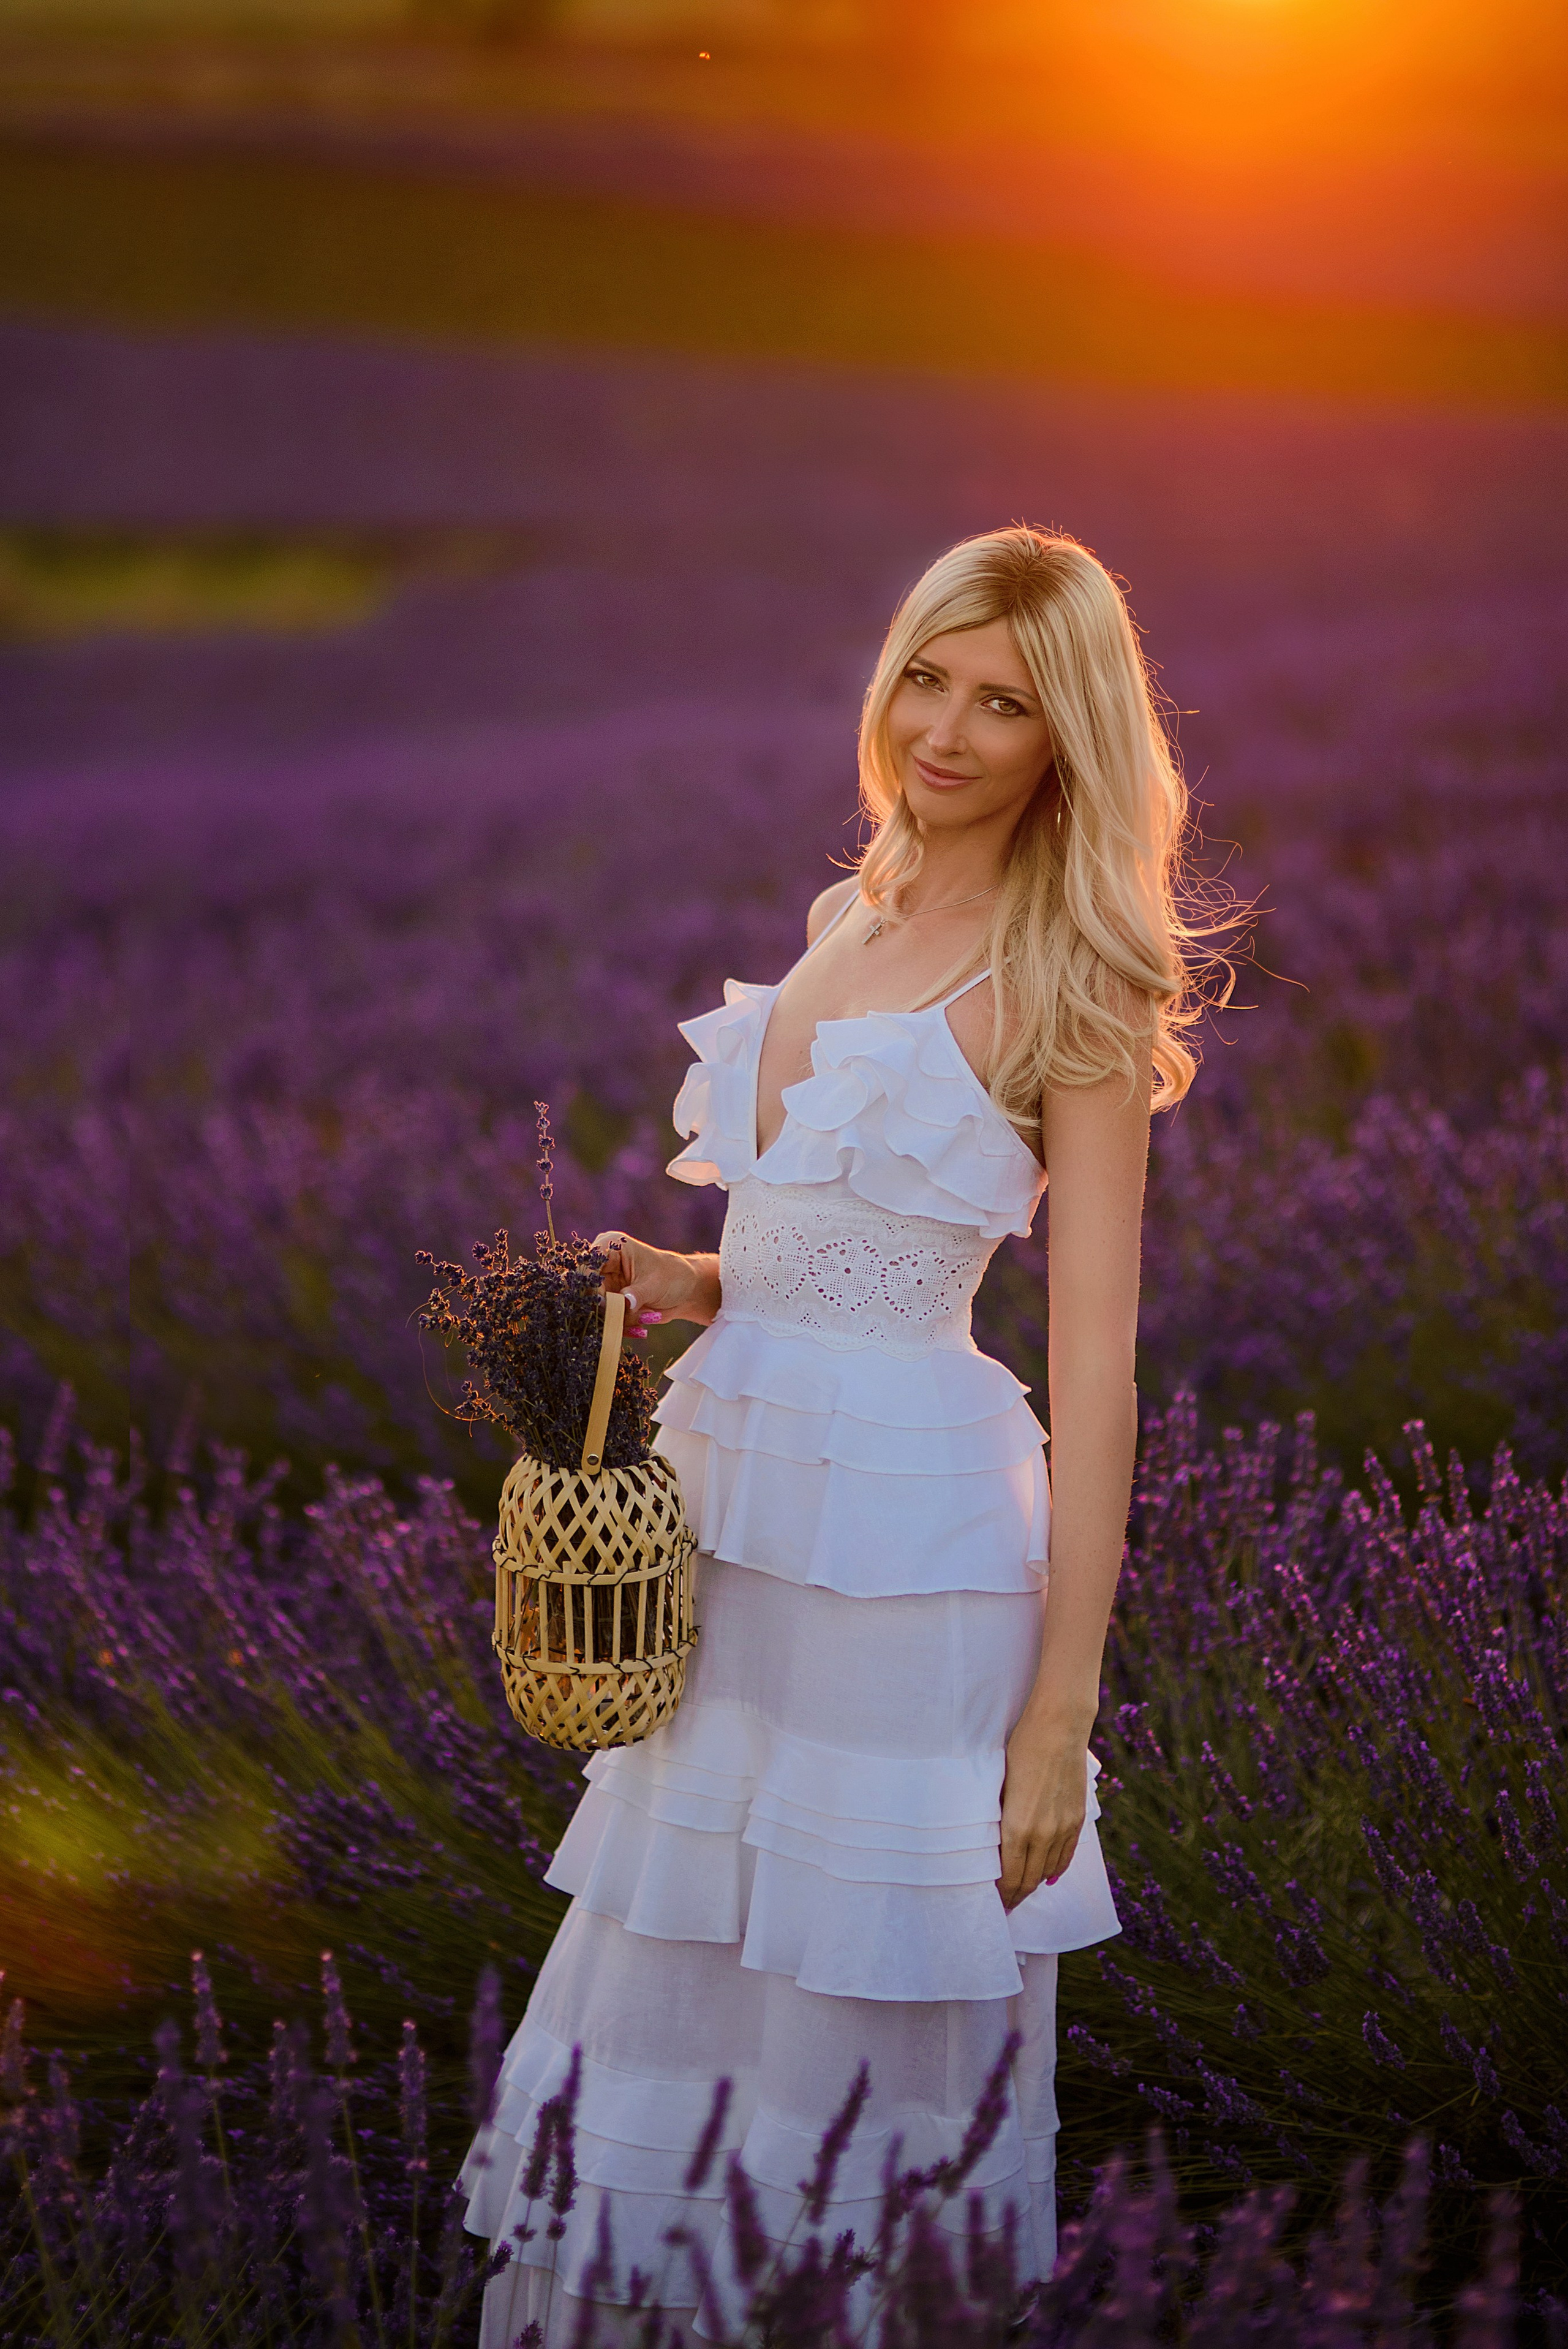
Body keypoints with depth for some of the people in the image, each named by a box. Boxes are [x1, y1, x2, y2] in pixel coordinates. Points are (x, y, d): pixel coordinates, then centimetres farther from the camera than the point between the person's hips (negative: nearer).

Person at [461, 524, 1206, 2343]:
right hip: (739, 1504, 7)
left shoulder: (1068, 982, -9)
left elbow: (1096, 1368, -13)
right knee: (669, 1997, 13)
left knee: (860, 2030, 2)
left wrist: (1060, 1709, -16)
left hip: (910, 1527, -7)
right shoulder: (853, 919, 13)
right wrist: (688, 1288, 3)